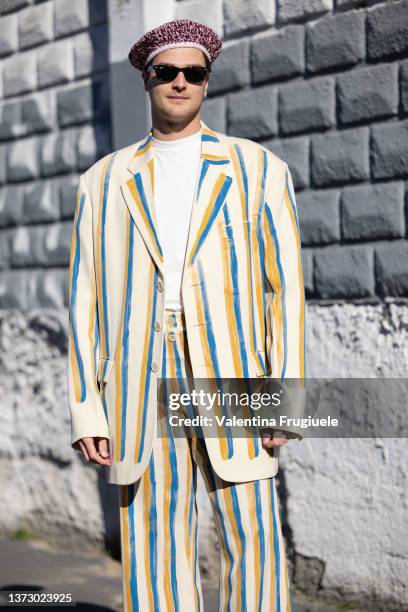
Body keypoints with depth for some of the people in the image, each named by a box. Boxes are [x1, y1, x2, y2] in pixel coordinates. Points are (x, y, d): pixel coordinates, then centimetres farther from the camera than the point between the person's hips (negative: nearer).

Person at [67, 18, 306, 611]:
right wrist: (87, 411, 1)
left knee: (252, 541, -5)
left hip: (232, 377, -1)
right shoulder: (103, 182, 13)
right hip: (140, 385, 2)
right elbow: (85, 301, 10)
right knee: (155, 551, 3)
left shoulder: (259, 170, 8)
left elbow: (286, 289, 3)